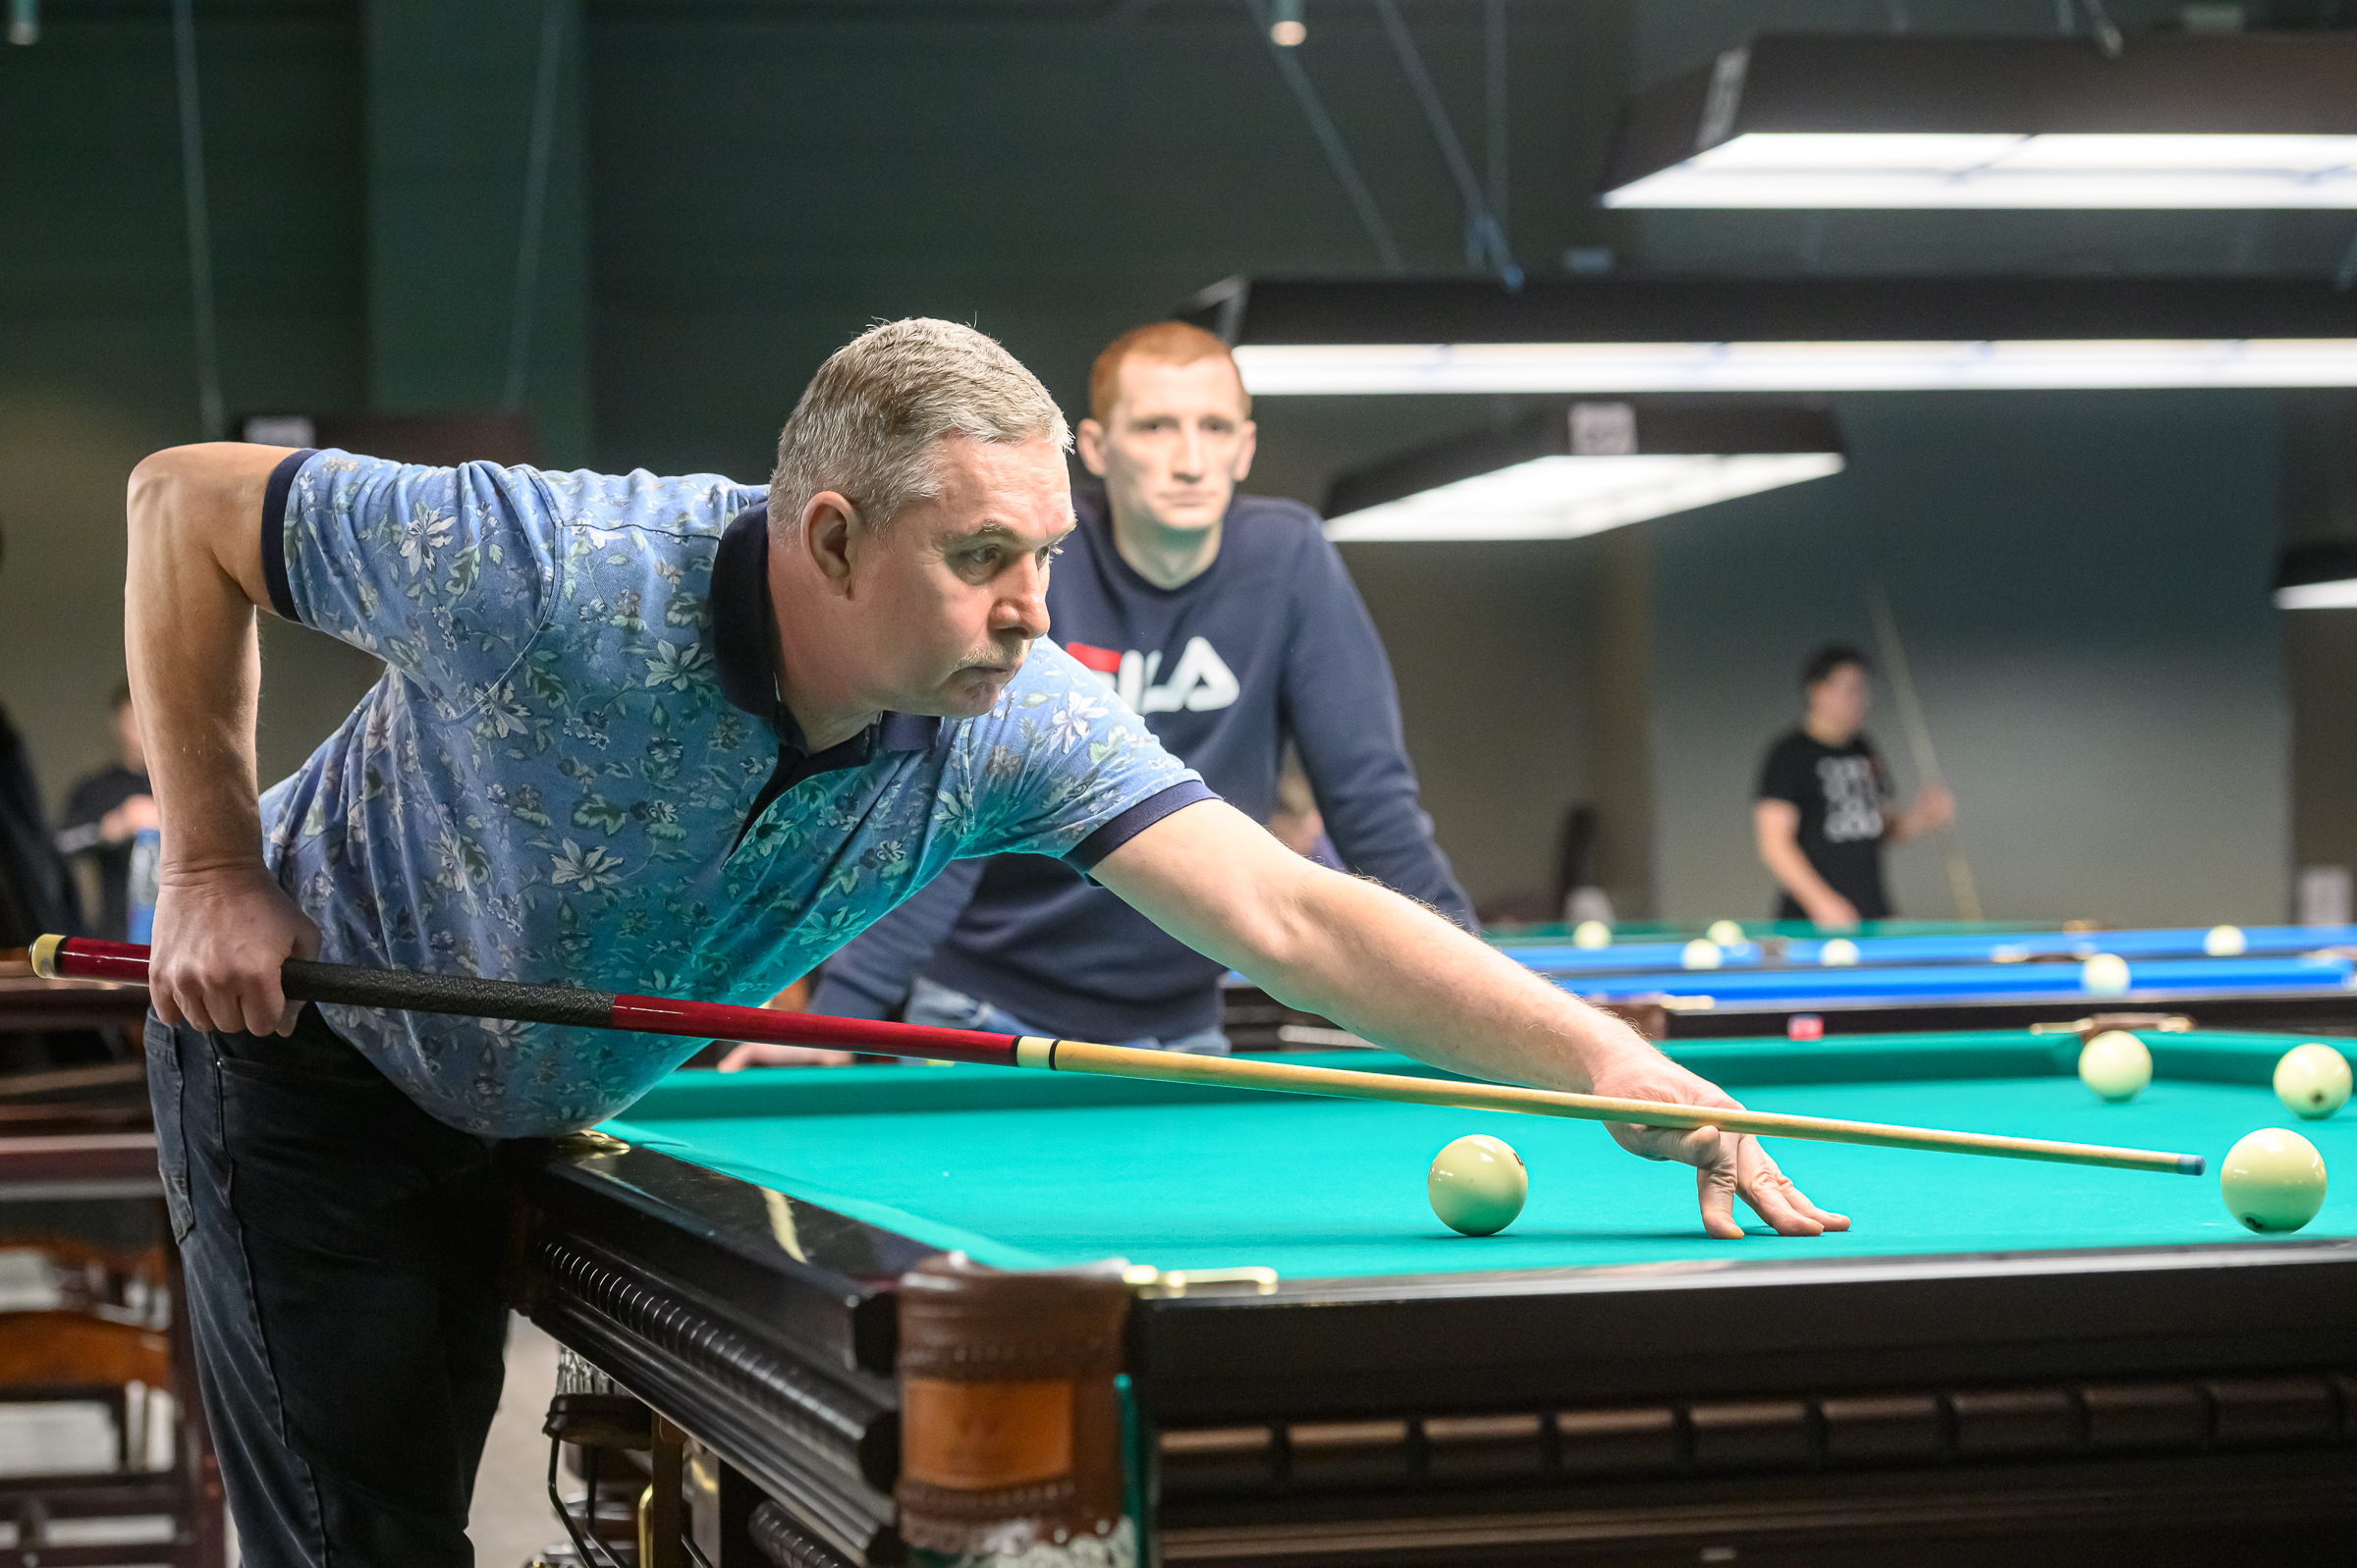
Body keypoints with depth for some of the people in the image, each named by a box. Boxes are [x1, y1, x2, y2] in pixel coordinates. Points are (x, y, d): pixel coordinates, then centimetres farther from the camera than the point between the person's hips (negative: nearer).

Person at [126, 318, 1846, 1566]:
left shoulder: (1019, 725, -24)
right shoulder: (557, 572, -35)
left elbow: (1292, 915, -31)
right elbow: (190, 501, -22)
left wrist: (1611, 1060, -42)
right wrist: (215, 869, -21)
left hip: (526, 1117, 5)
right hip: (309, 1053, -5)